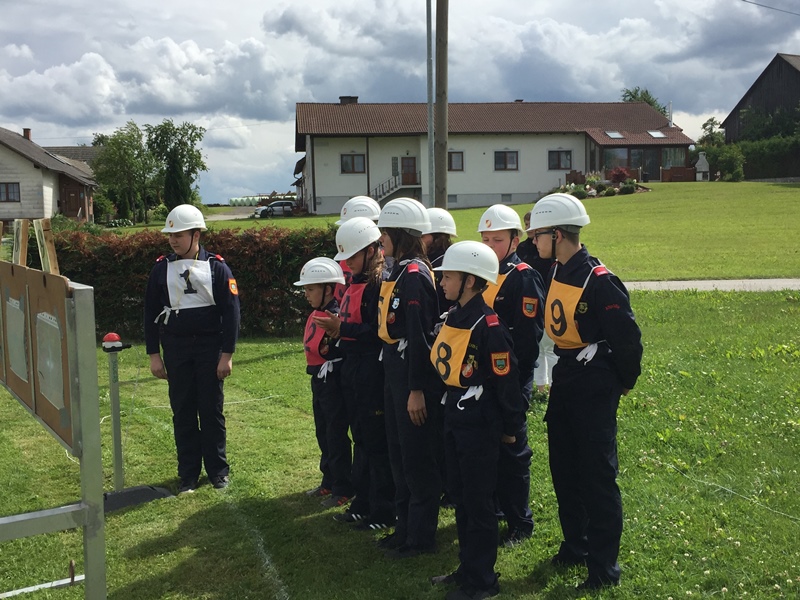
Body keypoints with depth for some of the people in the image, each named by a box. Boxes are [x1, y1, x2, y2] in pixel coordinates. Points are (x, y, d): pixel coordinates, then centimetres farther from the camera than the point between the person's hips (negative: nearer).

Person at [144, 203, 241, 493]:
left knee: (211, 410, 5)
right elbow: (151, 313, 6)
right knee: (182, 412, 7)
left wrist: (227, 355, -8)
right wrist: (154, 355, 2)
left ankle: (218, 470, 18)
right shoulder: (162, 268, 2)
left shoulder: (216, 267, -4)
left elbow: (231, 312, -5)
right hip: (176, 348, 2)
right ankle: (188, 474, 18)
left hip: (209, 347, -2)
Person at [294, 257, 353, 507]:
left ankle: (343, 490, 12)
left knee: (336, 438, 1)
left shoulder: (337, 315, -20)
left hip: (334, 381, -10)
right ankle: (329, 482, 31)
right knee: (323, 435, 18)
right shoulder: (315, 315, 9)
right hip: (319, 381, 10)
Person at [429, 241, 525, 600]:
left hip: (479, 424, -9)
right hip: (454, 417, 9)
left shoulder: (489, 327, -20)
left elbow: (506, 380, -16)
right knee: (459, 496, 17)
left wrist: (511, 428, -9)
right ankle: (467, 567, 31)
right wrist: (449, 409, 17)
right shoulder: (452, 317, 6)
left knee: (478, 502, 2)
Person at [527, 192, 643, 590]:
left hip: (594, 386, -9)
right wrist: (563, 373, 14)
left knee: (597, 476, -1)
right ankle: (574, 546, 32)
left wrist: (625, 382, -5)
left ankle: (604, 567, 10)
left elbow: (627, 336, -17)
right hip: (564, 379, 9)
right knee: (564, 469, 16)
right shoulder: (556, 272, 5)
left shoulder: (599, 281, -20)